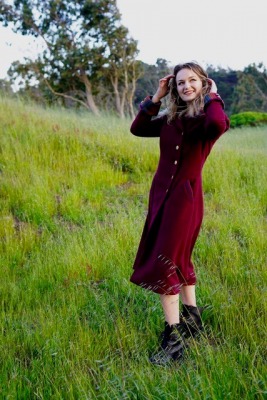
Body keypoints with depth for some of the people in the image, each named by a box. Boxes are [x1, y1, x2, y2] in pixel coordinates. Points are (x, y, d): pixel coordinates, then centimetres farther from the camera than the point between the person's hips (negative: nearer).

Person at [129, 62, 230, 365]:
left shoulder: (207, 119, -11)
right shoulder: (170, 118, 7)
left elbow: (219, 125, -34)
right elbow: (137, 129, 11)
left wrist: (212, 96, -16)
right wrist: (156, 97, 6)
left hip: (186, 195, -7)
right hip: (161, 193, 7)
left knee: (164, 264, -8)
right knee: (177, 259, 18)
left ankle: (174, 337, 2)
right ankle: (192, 317, 36)